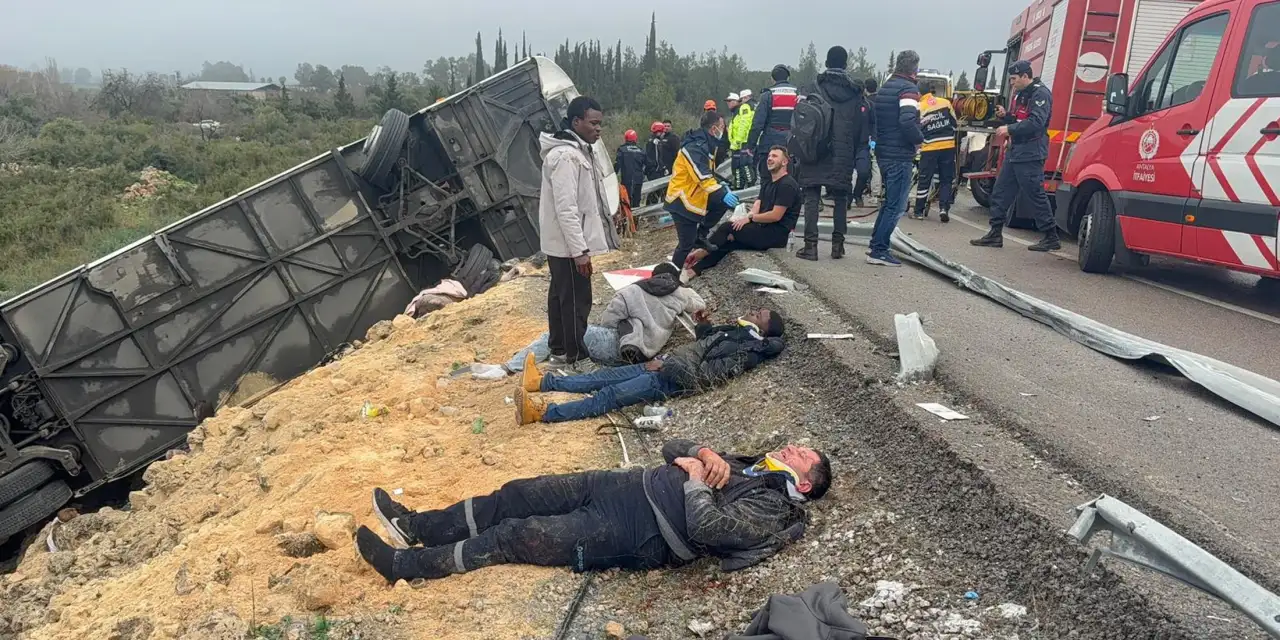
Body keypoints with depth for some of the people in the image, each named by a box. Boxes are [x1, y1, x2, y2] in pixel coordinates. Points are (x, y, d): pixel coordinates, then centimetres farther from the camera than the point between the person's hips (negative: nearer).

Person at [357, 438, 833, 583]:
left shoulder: (770, 510, -7)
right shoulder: (747, 464, 19)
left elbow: (705, 528, -25)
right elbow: (672, 450, 19)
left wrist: (695, 477, -11)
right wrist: (704, 452, -2)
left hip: (642, 535, -8)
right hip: (633, 486, 8)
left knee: (515, 536, -9)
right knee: (519, 494, 2)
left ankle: (405, 564, 3)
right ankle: (419, 526, 16)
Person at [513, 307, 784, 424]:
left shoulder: (749, 348, -7)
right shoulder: (737, 330, 21)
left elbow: (714, 373, -16)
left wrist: (665, 365, -16)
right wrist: (702, 324, 13)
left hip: (676, 379, -8)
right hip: (669, 364, 9)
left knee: (608, 396, -16)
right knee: (608, 376, 3)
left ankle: (542, 413, -22)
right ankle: (543, 381, 4)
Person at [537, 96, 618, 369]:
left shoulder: (578, 151, 11)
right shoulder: (566, 156, -22)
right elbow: (566, 209, -26)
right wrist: (580, 250, -26)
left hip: (564, 243, 11)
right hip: (568, 245, -11)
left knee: (560, 296, 18)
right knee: (576, 301, -2)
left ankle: (559, 350, 31)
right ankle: (577, 359, 7)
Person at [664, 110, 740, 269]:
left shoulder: (704, 144, 10)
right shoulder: (695, 147, -23)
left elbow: (709, 173, 20)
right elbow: (703, 177, -33)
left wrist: (722, 187, 9)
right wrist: (722, 193, -39)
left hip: (694, 196, 10)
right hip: (682, 201, -10)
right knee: (687, 243, -5)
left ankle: (700, 236, 12)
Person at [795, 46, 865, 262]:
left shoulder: (816, 87, -1)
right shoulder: (854, 91, 5)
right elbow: (859, 127, 5)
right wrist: (856, 155, 10)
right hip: (843, 154, 2)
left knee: (812, 197, 0)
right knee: (840, 198, 10)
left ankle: (811, 245, -6)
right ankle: (838, 244, 10)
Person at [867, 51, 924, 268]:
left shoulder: (884, 88, 15)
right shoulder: (909, 89, -13)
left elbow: (875, 119, 18)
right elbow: (908, 121, -25)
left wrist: (880, 141, 15)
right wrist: (919, 139, -10)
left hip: (883, 153, 9)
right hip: (900, 156, -9)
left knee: (890, 201, 19)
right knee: (896, 205, -3)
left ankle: (877, 245, 22)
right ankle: (879, 250, -3)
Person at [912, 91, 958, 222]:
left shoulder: (919, 108, -5)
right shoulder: (946, 102, 4)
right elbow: (954, 124, 11)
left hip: (930, 149, -2)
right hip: (948, 147, 2)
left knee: (924, 180, 6)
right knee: (946, 179, 10)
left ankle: (919, 211, 9)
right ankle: (944, 208, -2)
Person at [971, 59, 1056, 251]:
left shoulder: (1040, 94, -12)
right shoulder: (1021, 94, 18)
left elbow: (1035, 123, -23)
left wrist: (1009, 129, -19)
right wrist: (1006, 116, 7)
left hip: (1030, 155, -10)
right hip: (1014, 152, 10)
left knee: (1036, 195, -6)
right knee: (1000, 193, 10)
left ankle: (1051, 238, 2)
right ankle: (995, 234, 16)